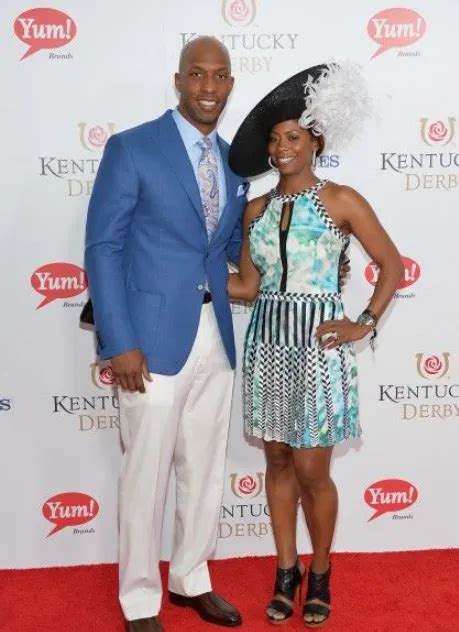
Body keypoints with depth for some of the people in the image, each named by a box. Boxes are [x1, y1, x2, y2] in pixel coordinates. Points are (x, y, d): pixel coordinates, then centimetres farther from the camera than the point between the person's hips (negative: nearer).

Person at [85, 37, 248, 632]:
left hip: (215, 337, 6)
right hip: (153, 339, -6)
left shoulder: (235, 161, 12)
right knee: (146, 475, 5)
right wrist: (120, 342, -16)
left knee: (206, 470, 16)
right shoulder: (131, 149, -6)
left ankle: (191, 578, 36)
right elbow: (102, 248, -9)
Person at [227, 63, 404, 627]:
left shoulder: (342, 201, -4)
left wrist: (365, 325, -5)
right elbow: (248, 285, 7)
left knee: (311, 470, 1)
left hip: (317, 345, -4)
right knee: (278, 462, 12)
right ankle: (287, 570, 28)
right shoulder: (257, 208, 8)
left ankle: (320, 574, 24)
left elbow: (392, 265, 1)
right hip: (268, 343, 4)